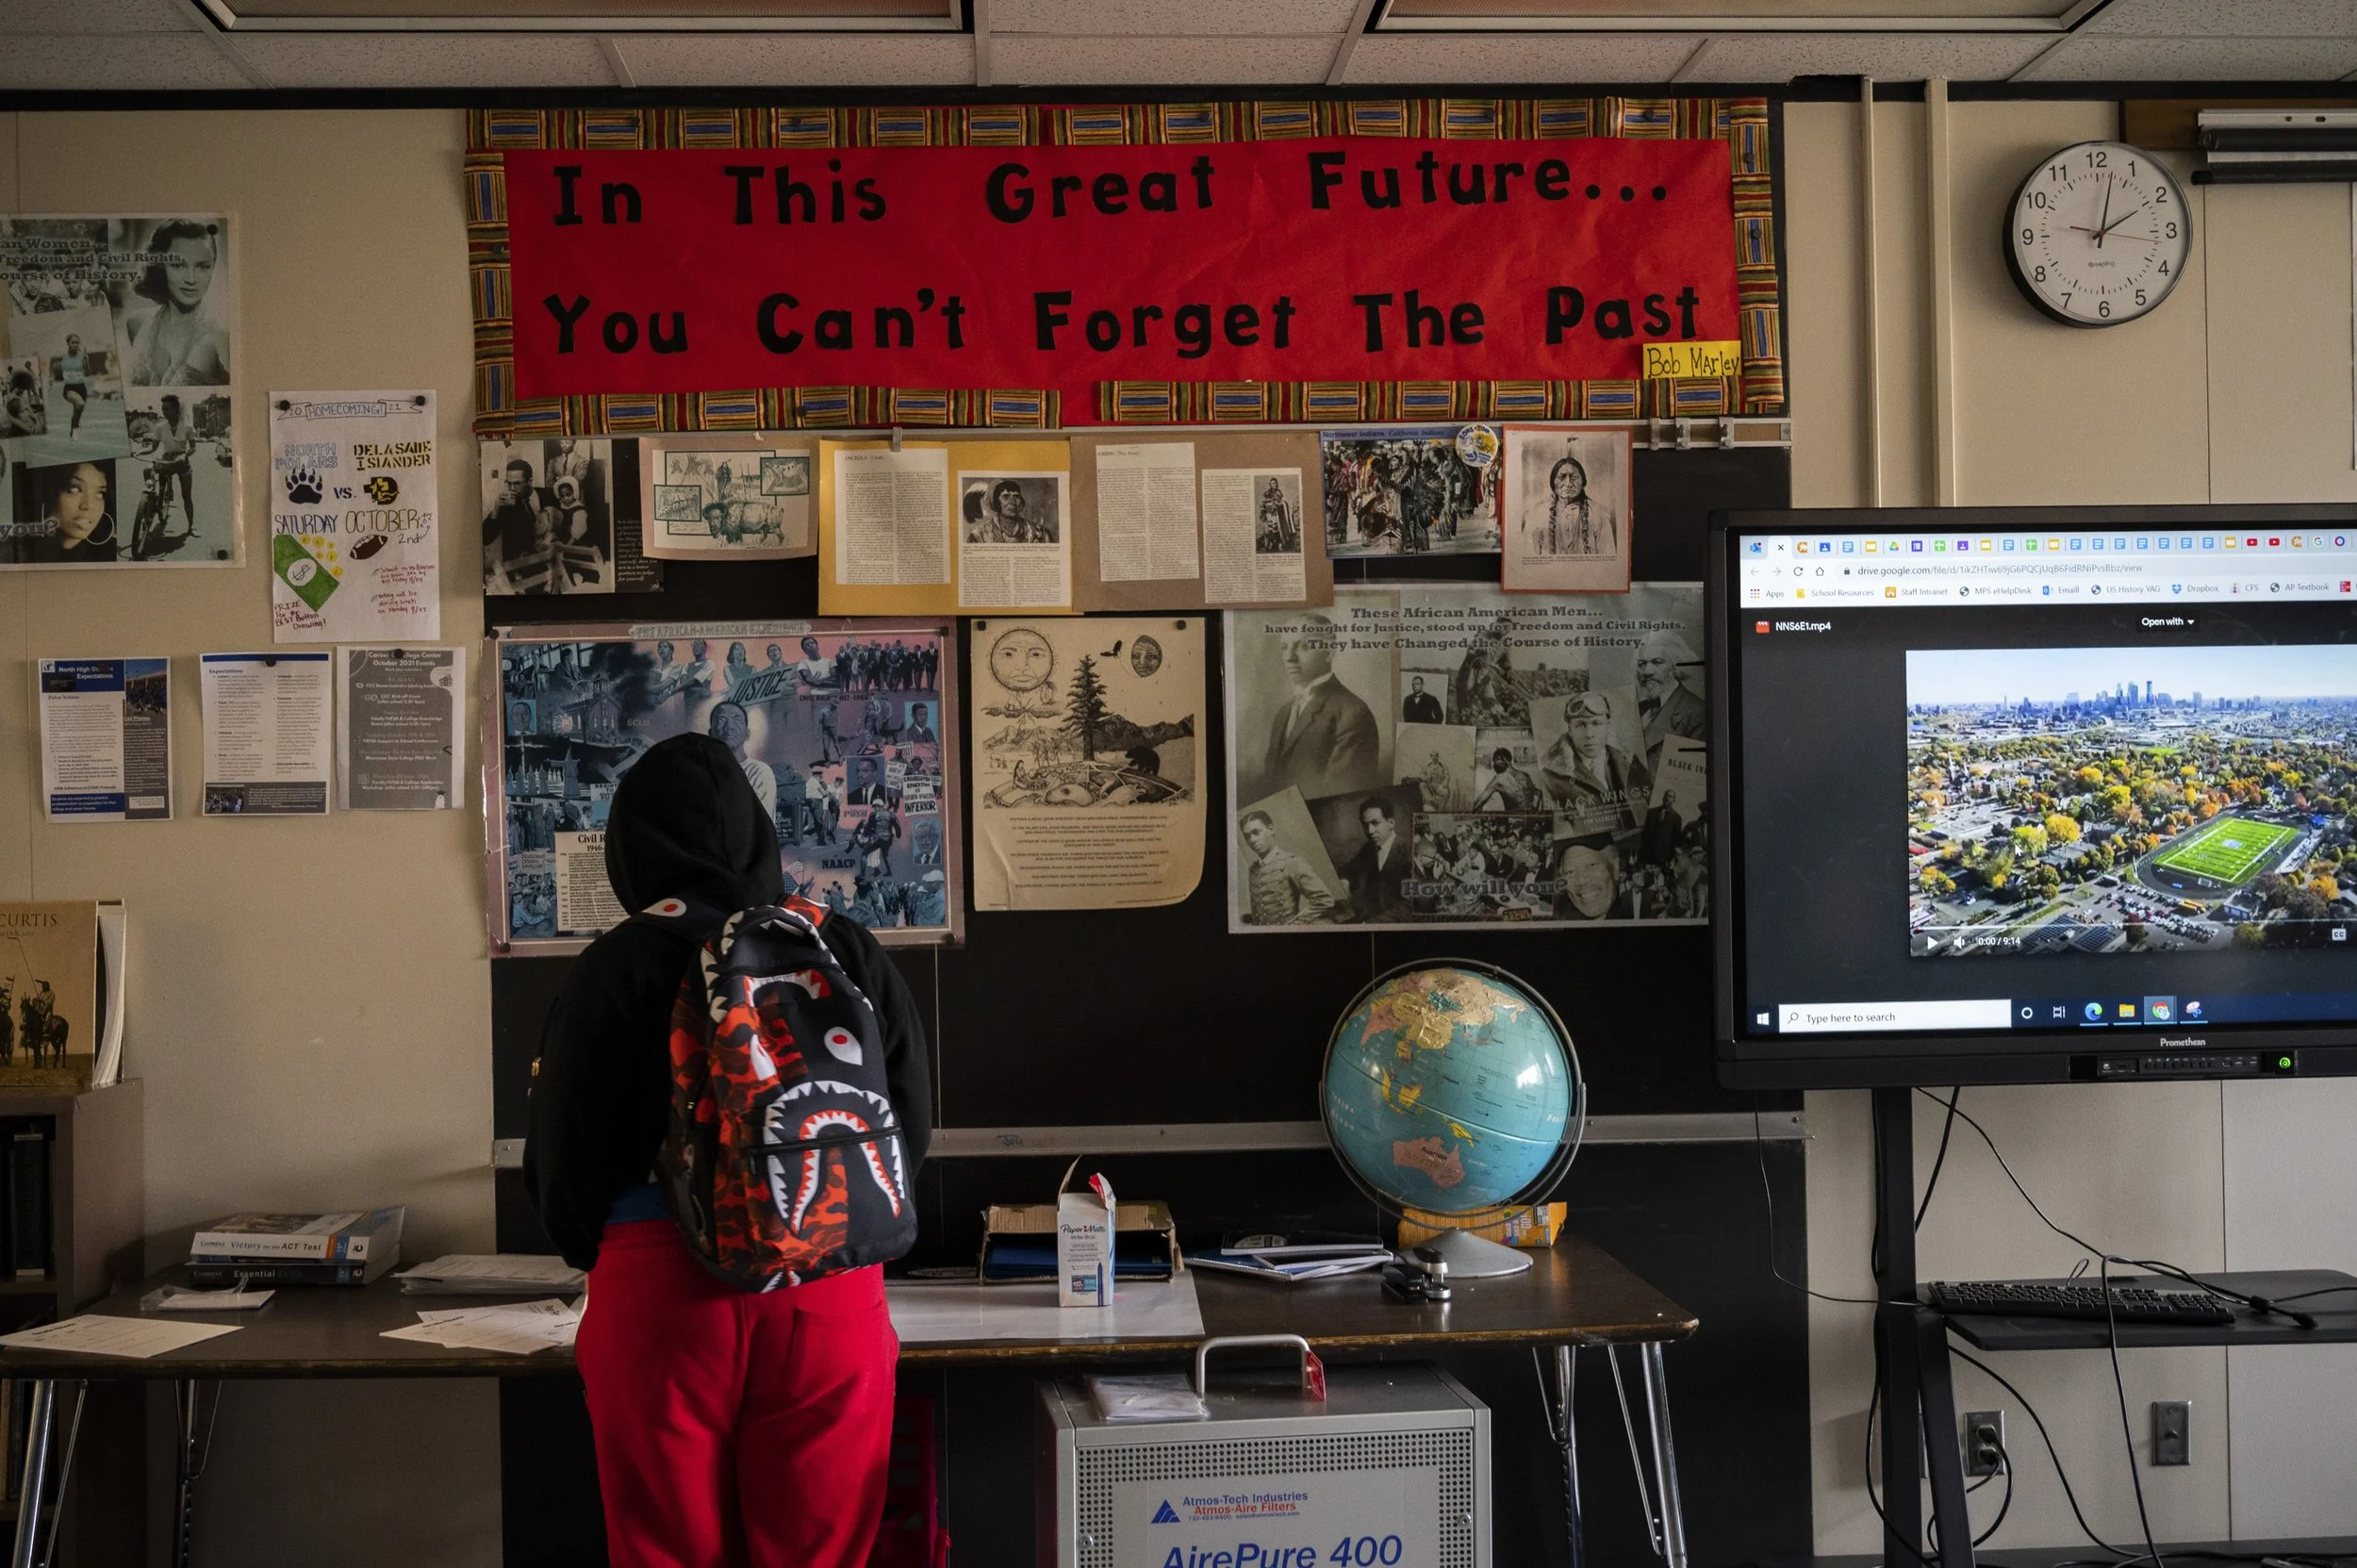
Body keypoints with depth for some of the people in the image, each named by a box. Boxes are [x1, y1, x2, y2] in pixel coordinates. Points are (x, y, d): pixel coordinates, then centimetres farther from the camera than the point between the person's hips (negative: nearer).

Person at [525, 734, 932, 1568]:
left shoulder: (612, 970, -4)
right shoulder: (849, 953, 2)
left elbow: (560, 1159, 0)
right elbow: (912, 1123, 5)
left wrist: (597, 1252, 20)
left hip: (662, 1289, -2)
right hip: (831, 1294, 2)